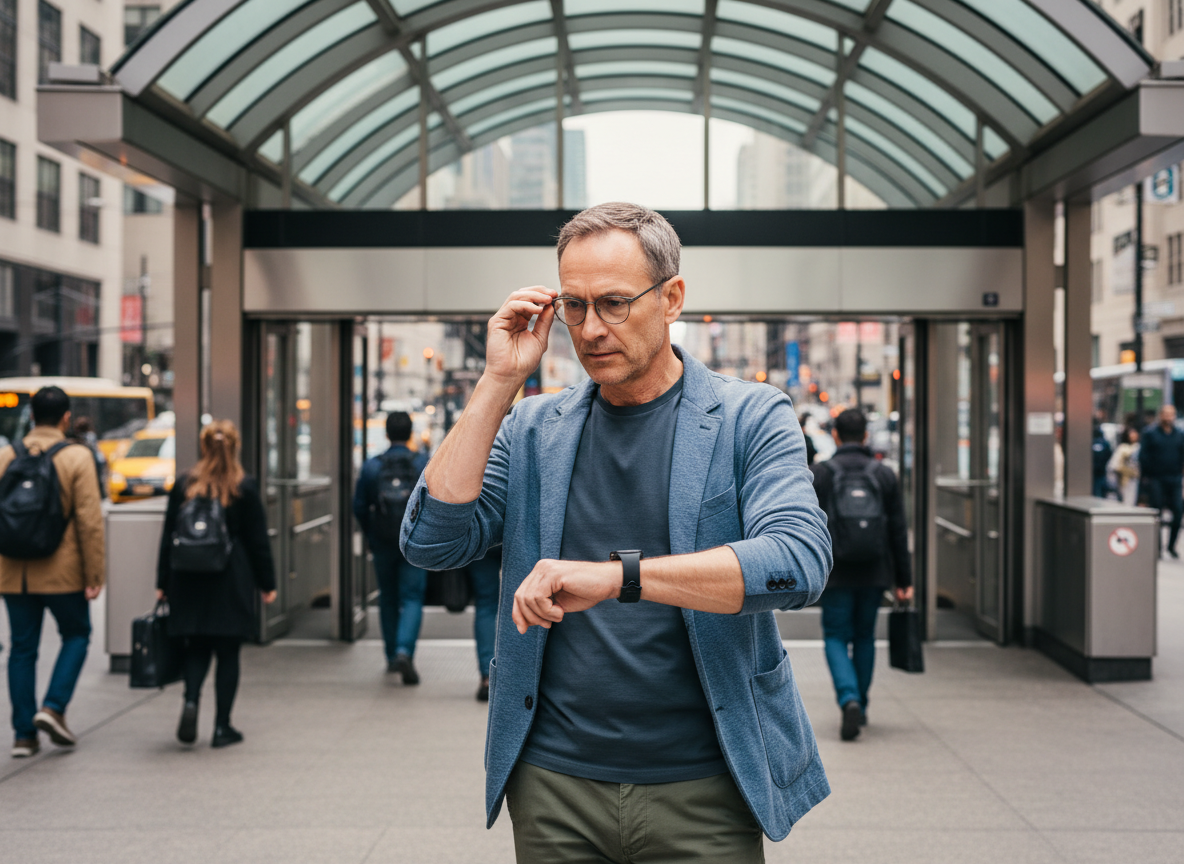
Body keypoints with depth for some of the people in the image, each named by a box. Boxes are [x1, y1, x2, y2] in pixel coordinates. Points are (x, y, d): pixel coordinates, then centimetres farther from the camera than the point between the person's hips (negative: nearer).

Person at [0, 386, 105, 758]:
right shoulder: (77, 458, -8)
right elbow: (90, 521, -11)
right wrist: (94, 575, -5)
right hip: (62, 572, -3)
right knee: (76, 635, 16)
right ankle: (53, 707, 0)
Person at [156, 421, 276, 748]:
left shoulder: (184, 485, 2)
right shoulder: (244, 488, -5)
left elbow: (168, 537, 5)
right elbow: (258, 541, -2)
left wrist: (163, 583, 11)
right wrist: (266, 584, 6)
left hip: (190, 582, 2)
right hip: (232, 584, -2)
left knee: (197, 647, 15)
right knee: (228, 653, 5)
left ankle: (191, 701, -10)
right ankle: (222, 727, 8)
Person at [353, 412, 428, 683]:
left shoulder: (371, 466, -1)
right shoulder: (424, 464, -4)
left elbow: (359, 507, 2)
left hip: (383, 545, 2)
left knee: (388, 599, 16)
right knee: (411, 599, -1)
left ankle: (392, 656, 23)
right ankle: (404, 652, -21)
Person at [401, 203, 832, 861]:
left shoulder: (752, 418, -4)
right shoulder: (532, 430, 7)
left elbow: (799, 561, -20)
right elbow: (432, 541, -5)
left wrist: (615, 574, -30)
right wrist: (499, 382, -7)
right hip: (553, 785, 3)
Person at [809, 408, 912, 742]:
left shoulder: (819, 474, -4)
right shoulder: (884, 474, 3)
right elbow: (899, 531, 3)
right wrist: (903, 580, 8)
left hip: (835, 574, -3)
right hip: (874, 573, 3)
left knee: (836, 638, 5)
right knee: (864, 636, 18)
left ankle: (849, 700, -18)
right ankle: (860, 706, 25)